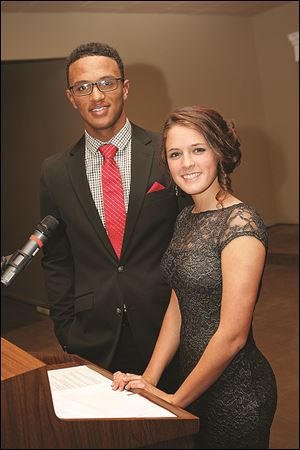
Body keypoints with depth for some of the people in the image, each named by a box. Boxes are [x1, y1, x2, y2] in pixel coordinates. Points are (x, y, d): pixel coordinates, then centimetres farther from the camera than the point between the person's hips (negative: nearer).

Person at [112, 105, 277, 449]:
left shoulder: (241, 224, -22)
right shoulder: (186, 219, 4)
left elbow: (232, 336, -23)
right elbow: (177, 307, 7)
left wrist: (177, 400, -13)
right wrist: (149, 378, -1)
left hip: (235, 390, -7)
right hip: (193, 378, 7)